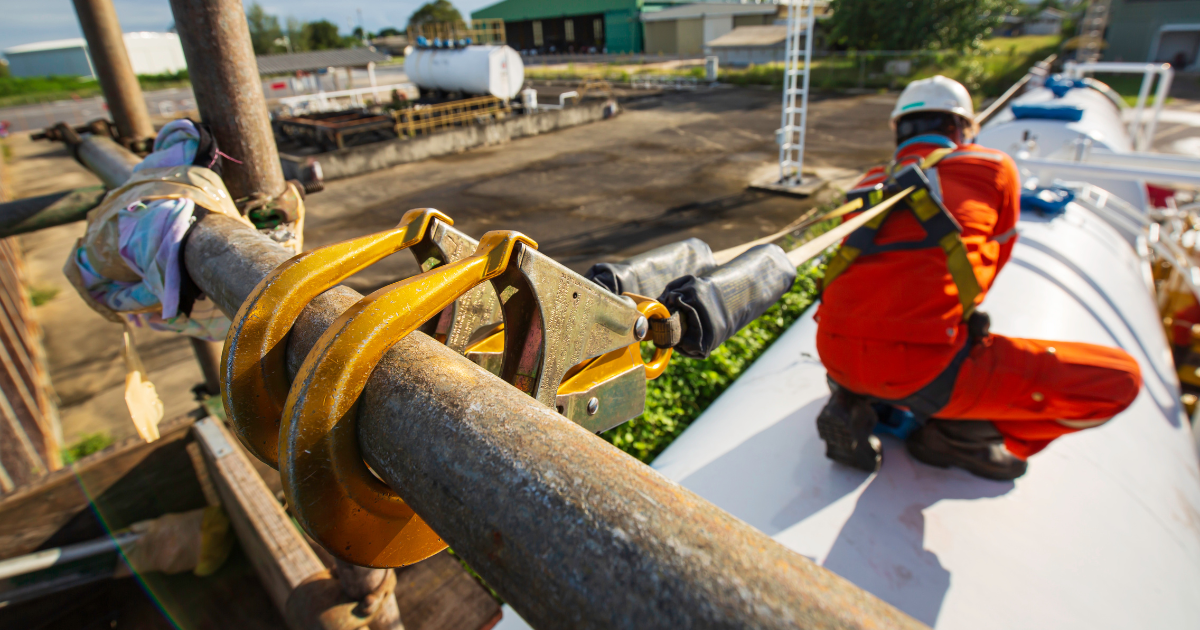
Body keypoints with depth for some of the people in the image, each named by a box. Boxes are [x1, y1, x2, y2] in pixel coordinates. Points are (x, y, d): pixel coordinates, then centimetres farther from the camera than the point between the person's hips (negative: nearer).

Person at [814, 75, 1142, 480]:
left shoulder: (871, 185, 21)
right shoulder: (994, 167, 12)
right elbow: (991, 261, 24)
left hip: (834, 354, 5)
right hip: (919, 368, -5)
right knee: (1120, 378, 9)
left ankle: (851, 403, 15)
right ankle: (960, 435, 7)